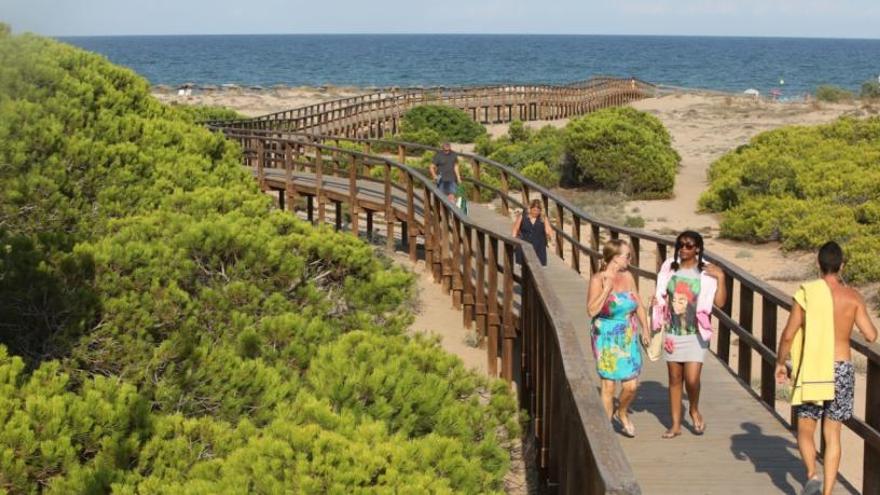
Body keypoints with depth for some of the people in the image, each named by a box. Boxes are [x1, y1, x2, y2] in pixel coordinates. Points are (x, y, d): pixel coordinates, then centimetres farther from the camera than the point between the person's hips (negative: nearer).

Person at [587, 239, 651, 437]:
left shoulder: (627, 276, 5)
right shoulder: (598, 279, -10)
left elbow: (638, 305, 14)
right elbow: (592, 310, -18)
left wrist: (645, 329, 10)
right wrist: (608, 287, -21)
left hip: (629, 339, 4)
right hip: (606, 340, -4)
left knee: (631, 385, 2)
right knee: (608, 385, -1)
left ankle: (622, 413, 33)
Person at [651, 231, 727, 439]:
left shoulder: (706, 273, -5)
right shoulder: (669, 268, 4)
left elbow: (720, 302, -11)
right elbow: (660, 298, 15)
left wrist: (721, 278, -19)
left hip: (695, 335, -3)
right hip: (672, 332, 3)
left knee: (692, 379, -11)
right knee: (675, 378, 9)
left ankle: (694, 410, 20)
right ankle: (676, 424, 19)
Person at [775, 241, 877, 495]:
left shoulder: (806, 293, -6)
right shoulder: (853, 296, -3)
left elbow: (788, 335, -8)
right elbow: (871, 335, -4)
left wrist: (780, 363, 7)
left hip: (812, 369, -2)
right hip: (842, 369, 2)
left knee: (805, 430, 10)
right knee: (832, 435, 10)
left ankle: (812, 474, -14)